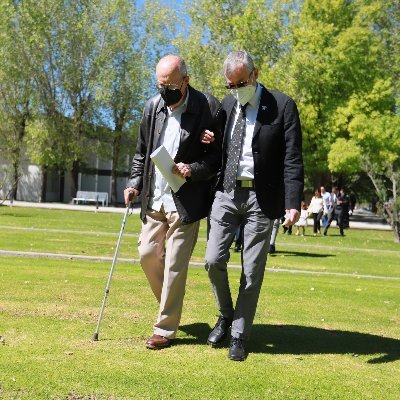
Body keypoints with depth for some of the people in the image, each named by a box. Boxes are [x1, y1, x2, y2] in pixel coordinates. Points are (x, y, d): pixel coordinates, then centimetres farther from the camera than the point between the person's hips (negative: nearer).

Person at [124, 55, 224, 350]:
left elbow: (220, 156, -6)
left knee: (174, 265, -2)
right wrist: (135, 183, 6)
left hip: (185, 202, -6)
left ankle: (165, 329, 11)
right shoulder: (153, 107, 5)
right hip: (155, 200, 6)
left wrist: (194, 169, -21)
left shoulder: (209, 109, -11)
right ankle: (169, 305, 35)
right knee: (148, 254, 10)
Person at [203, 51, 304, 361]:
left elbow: (292, 159, -8)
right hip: (227, 193, 4)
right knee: (214, 260, -3)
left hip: (261, 198, -3)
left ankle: (239, 336, 16)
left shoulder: (282, 106, -4)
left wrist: (293, 202, -15)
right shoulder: (226, 106, 10)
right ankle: (226, 315, 23)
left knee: (252, 271, 2)